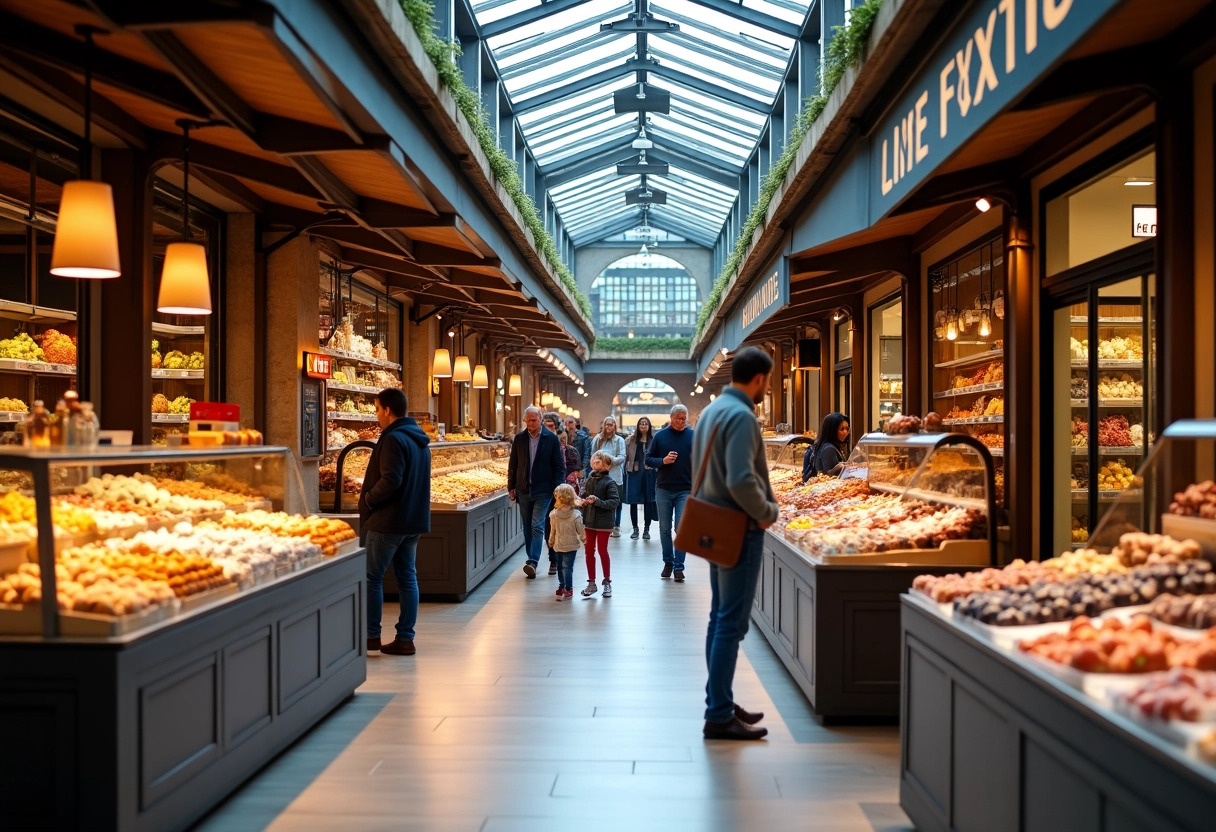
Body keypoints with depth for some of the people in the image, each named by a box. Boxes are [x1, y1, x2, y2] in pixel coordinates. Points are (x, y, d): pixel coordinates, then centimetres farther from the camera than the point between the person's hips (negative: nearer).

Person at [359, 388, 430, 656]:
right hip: (413, 520, 9)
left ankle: (371, 635, 9)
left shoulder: (393, 439, -16)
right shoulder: (419, 439, 13)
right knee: (407, 578, 8)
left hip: (388, 520, -9)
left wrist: (368, 500, -10)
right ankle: (405, 638, 11)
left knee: (372, 577, 3)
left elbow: (390, 480, -25)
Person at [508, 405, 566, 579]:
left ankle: (532, 562, -17)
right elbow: (512, 465, 11)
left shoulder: (551, 439, -4)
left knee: (537, 526, -12)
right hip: (523, 490, 4)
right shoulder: (519, 439, 4)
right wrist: (511, 487, 6)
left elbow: (559, 466, -2)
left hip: (543, 491, -4)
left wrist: (557, 488, -9)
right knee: (527, 528, 9)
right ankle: (532, 561, 17)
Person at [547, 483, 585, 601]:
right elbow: (581, 531, -9)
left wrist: (551, 542, 18)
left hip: (559, 545, 2)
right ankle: (568, 589, -3)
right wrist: (584, 539, 11)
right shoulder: (576, 515, -16)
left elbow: (552, 531, 2)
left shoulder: (554, 514, -10)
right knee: (568, 567, -1)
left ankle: (562, 586, 26)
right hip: (572, 545, -2)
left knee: (560, 566, 16)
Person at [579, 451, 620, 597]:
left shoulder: (609, 482, -12)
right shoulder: (589, 480, 4)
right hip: (589, 521, 5)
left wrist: (597, 501, -26)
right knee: (589, 551, 9)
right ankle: (591, 582, 20)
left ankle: (607, 582, 19)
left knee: (602, 551, 4)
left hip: (603, 522, -5)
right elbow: (583, 495, 14)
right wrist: (583, 501, -8)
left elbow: (615, 502, -18)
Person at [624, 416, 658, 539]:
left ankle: (646, 530, 15)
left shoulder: (654, 440, 1)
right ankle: (635, 529, 15)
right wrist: (626, 469, 0)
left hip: (649, 473, -1)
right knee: (633, 501, 2)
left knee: (648, 501, 4)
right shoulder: (631, 439, 5)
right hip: (634, 473, 1)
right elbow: (626, 455, 6)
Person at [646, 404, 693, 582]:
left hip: (685, 490, -2)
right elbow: (648, 459, 6)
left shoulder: (694, 436, 0)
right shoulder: (660, 436, 3)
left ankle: (678, 567, 2)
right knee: (665, 529, 9)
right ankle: (668, 562, 23)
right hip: (663, 489, 2)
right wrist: (663, 461, -13)